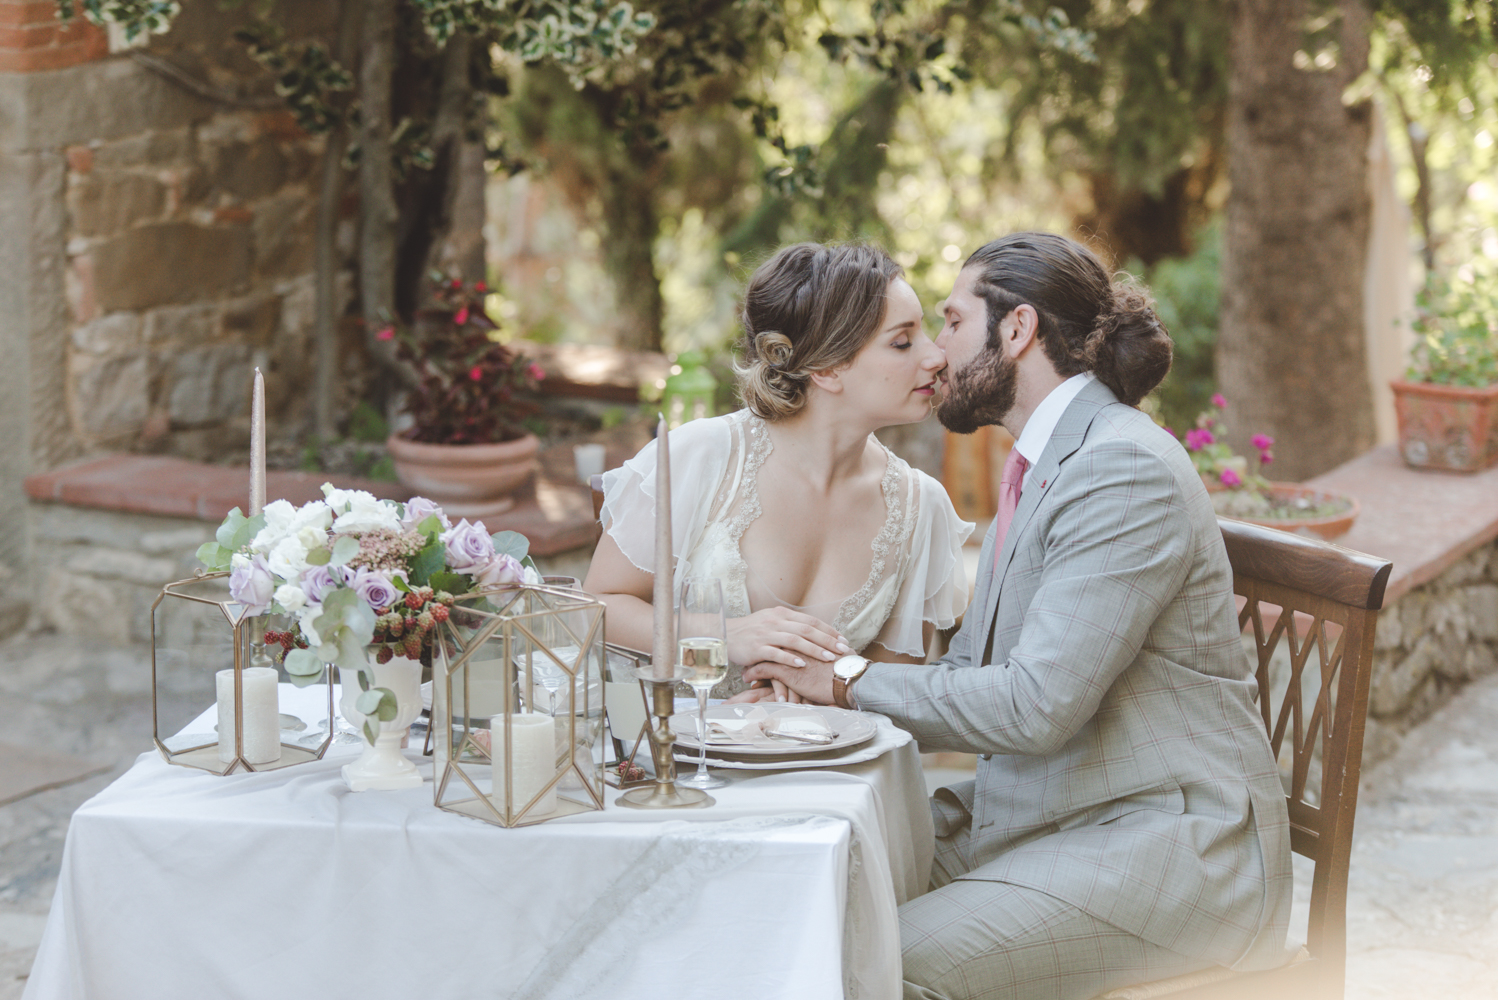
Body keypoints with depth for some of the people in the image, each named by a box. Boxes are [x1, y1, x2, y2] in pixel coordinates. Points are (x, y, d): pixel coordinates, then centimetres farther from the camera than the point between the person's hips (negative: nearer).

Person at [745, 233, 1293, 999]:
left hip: (1167, 842, -9)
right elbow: (970, 666, 15)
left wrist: (854, 682, -13)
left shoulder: (1126, 472, -17)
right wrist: (827, 691, -1)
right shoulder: (1039, 465, 16)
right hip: (1039, 815, 9)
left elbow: (1037, 704, -23)